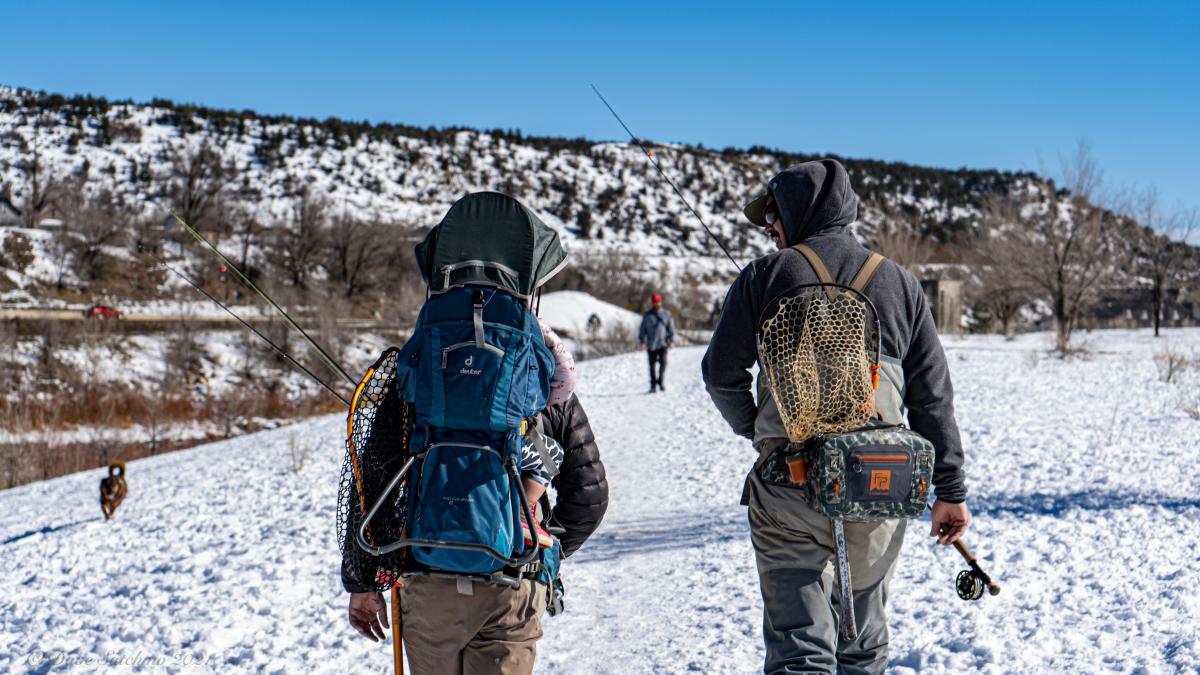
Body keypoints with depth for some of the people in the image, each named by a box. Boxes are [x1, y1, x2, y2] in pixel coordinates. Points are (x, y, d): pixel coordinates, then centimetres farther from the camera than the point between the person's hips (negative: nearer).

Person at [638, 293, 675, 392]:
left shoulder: (666, 314, 8)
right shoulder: (647, 316, 8)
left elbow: (671, 328, 9)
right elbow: (642, 329, 8)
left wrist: (671, 340, -3)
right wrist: (642, 341, -2)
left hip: (663, 344, -1)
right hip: (651, 346, 1)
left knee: (663, 362, -16)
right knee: (652, 366, 5)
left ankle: (660, 380, -2)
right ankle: (653, 385, 13)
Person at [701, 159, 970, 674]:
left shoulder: (767, 274, 2)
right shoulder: (899, 282, 11)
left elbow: (721, 373, 2)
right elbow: (932, 394, 8)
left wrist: (754, 430, 21)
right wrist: (950, 488, 11)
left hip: (789, 482, -3)